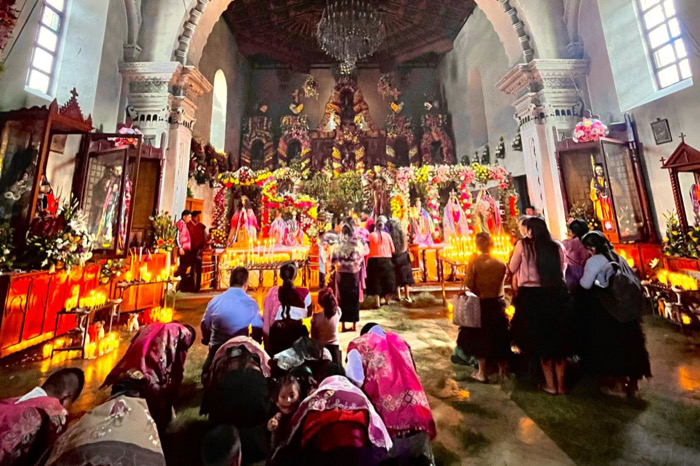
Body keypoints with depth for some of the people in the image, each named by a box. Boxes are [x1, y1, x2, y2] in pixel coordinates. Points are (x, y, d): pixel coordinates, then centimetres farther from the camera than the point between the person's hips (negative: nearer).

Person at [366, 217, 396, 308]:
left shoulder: (371, 235, -5)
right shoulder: (387, 235, -2)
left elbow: (368, 249, -6)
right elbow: (392, 249, 0)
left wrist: (367, 261, 4)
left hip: (374, 260, -1)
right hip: (386, 260, 1)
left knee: (376, 280, 7)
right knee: (387, 280, 17)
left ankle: (377, 302, 5)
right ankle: (387, 300, 27)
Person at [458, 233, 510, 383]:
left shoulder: (474, 262, -16)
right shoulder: (500, 263, -6)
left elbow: (468, 286, -16)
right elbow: (503, 281, 0)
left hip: (480, 304, -3)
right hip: (498, 303, 3)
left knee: (480, 337, 12)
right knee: (499, 336, 17)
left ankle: (482, 372, 21)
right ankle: (502, 371, 29)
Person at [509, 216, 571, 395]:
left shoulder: (523, 245, -7)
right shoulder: (557, 246, 3)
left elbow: (512, 268, 0)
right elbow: (563, 268, 16)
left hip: (532, 295, -3)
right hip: (557, 294, 4)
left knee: (540, 339, 11)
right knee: (559, 338, 17)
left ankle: (550, 383, 23)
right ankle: (560, 383, 27)